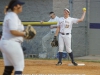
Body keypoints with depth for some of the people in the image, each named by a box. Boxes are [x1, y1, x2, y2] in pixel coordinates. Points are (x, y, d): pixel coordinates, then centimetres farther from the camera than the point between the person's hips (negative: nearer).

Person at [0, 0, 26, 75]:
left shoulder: (10, 15, 18)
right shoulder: (13, 16, -13)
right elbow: (13, 31, -24)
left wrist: (22, 33, 9)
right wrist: (24, 34, -12)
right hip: (12, 44, -10)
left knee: (8, 68, 12)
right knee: (19, 66, -7)